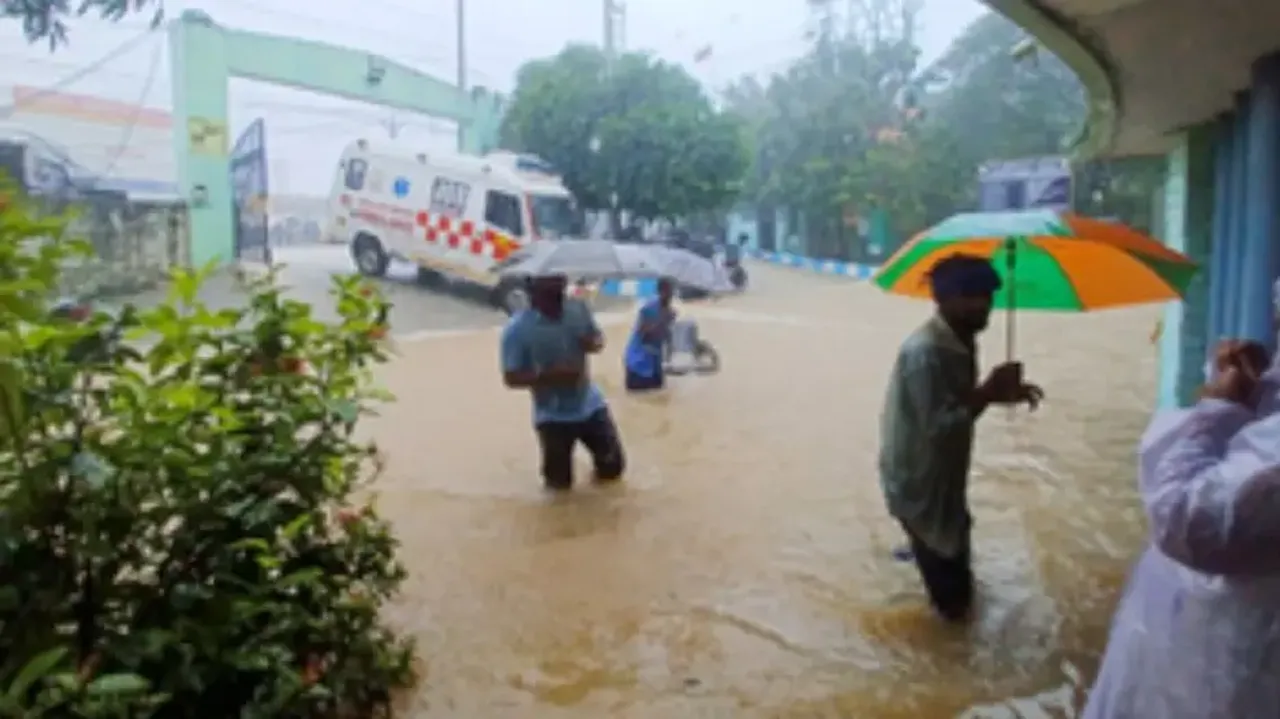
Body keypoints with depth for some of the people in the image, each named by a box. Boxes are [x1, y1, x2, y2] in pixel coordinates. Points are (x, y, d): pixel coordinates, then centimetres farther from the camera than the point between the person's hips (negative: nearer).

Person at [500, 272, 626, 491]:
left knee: (613, 467, 13)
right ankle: (555, 474, 42)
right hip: (553, 416, -4)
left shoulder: (578, 309, -7)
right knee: (560, 483, 7)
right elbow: (511, 378, -17)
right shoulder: (517, 329, -20)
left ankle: (600, 469, 47)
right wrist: (550, 375, -30)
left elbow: (597, 338, 9)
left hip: (591, 405, 4)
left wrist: (593, 343, -16)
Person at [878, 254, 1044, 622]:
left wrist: (998, 393, -4)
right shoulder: (925, 352, -31)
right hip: (917, 478, -9)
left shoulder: (960, 341, -1)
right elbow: (939, 426, -31)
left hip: (942, 472, 9)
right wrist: (989, 392, -27)